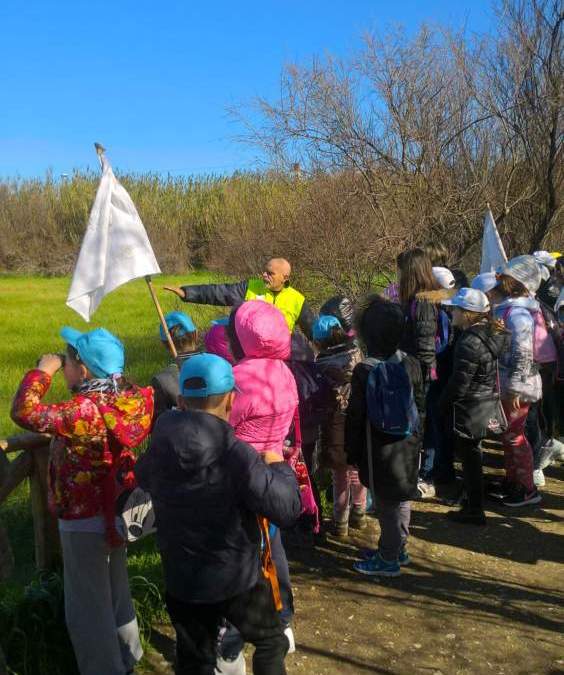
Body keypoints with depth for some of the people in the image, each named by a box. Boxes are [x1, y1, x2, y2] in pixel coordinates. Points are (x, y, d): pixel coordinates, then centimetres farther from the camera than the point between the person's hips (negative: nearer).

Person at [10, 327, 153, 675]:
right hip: (114, 510, 8)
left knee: (87, 607, 10)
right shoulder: (126, 398, -7)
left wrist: (42, 371, -17)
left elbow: (25, 413, -28)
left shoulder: (86, 410, -29)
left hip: (85, 520, -8)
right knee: (115, 592, 26)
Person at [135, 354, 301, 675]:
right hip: (238, 578, -4)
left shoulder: (158, 447, -10)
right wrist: (279, 466, -5)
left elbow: (144, 477, 14)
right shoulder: (236, 454, -27)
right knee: (271, 641, 22)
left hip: (182, 580, 5)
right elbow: (288, 508, -24)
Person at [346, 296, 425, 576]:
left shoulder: (364, 370, -18)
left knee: (386, 503, 6)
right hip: (407, 446, 5)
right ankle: (395, 549, 33)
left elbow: (355, 416, -12)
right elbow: (420, 406, 6)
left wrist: (352, 451, -1)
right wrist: (416, 440, 17)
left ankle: (389, 559, 18)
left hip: (379, 449, -5)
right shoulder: (411, 364, -3)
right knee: (400, 498, 17)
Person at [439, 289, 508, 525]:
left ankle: (474, 510, 12)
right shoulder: (490, 334, 4)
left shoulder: (470, 342, -25)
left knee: (469, 456, 2)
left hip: (469, 408, -9)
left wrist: (442, 403, -7)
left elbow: (460, 383, -22)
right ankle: (472, 498, 38)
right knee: (472, 453, 23)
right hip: (486, 403, 9)